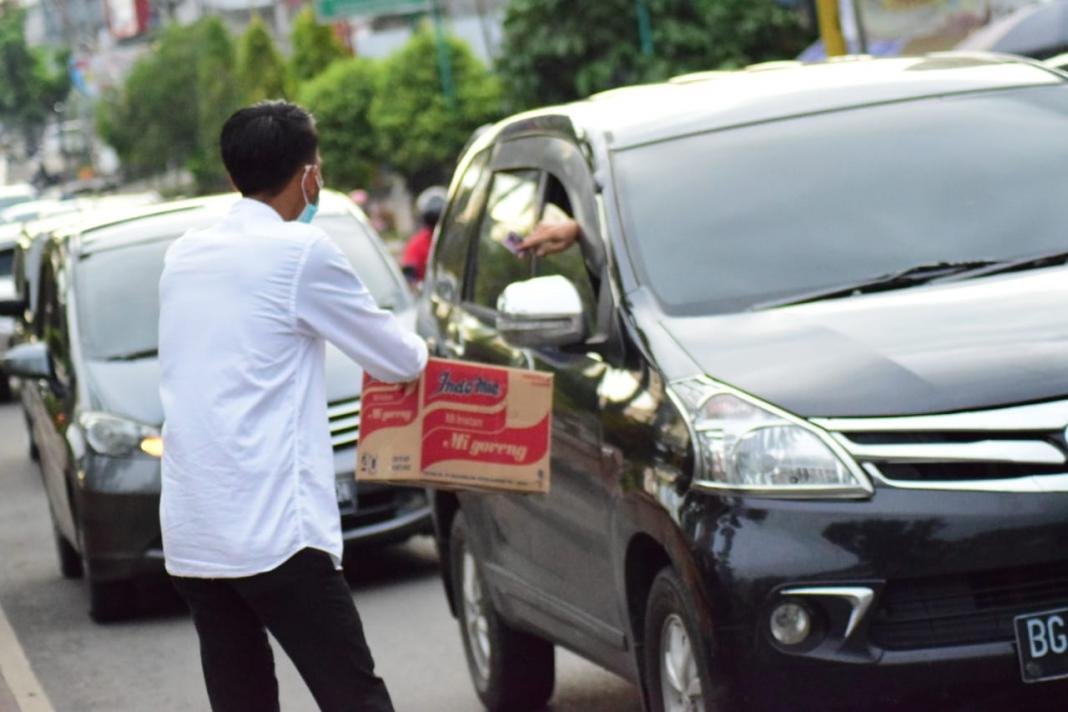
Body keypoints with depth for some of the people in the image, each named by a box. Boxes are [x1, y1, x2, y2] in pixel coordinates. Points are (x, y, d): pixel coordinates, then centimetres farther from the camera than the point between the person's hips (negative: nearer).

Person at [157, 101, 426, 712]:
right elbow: (397, 361, 3)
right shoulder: (302, 250, -6)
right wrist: (417, 351, 26)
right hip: (272, 530, -7)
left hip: (190, 535, 7)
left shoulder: (185, 255, 13)